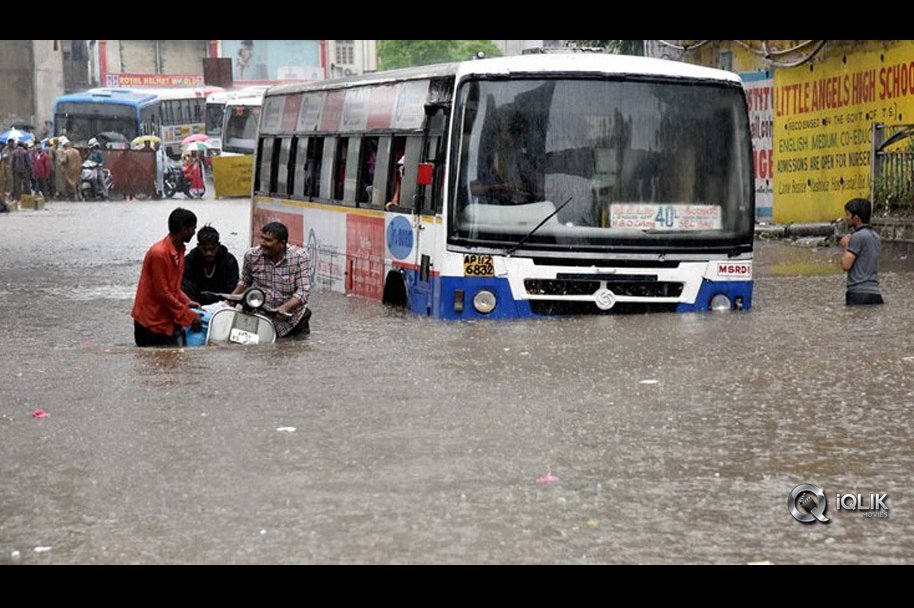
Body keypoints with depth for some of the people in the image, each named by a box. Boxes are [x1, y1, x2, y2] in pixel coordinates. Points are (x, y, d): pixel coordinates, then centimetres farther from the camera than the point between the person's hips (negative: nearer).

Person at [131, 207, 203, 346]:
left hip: (169, 321, 8)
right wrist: (189, 316, -14)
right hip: (152, 323, -8)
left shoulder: (178, 251, 9)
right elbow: (162, 293, -18)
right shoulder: (159, 253, -19)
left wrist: (186, 302, 4)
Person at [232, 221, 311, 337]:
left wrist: (284, 307, -34)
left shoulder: (300, 257, -13)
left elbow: (303, 291, -18)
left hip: (293, 319, -1)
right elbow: (245, 282, 16)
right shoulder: (251, 255, -4)